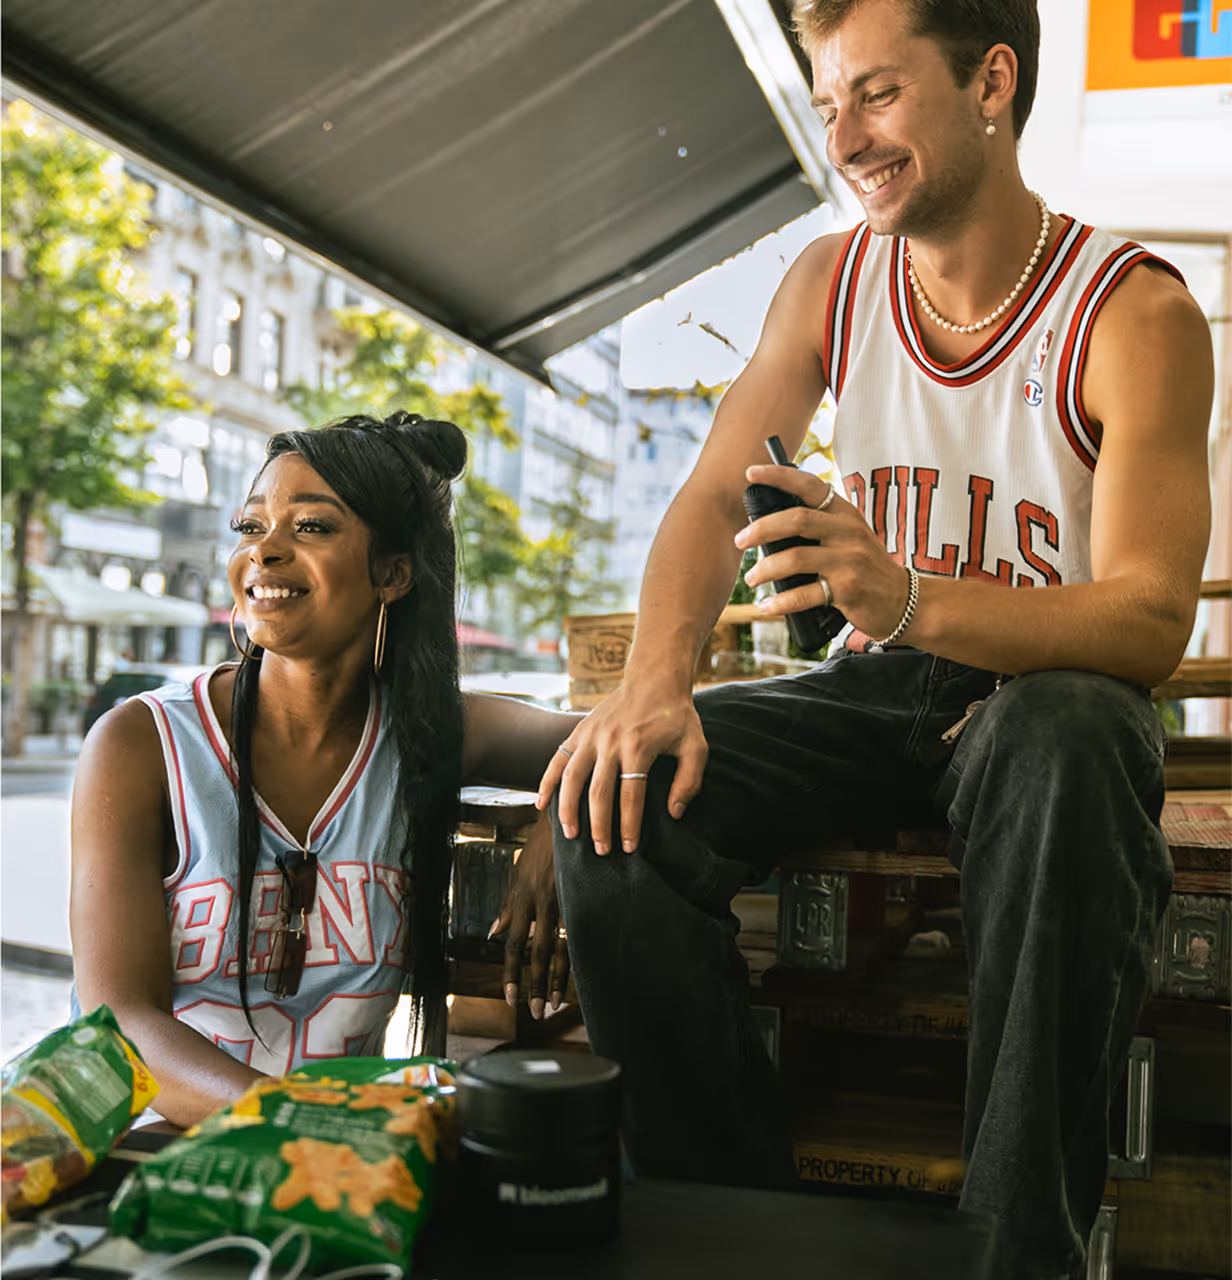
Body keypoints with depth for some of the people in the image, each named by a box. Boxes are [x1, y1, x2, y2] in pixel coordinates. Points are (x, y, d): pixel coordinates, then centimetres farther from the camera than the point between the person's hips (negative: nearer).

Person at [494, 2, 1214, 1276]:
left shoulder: (1135, 310, -10)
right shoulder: (829, 281, 4)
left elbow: (1152, 622, -20)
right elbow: (712, 498, -3)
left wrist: (907, 600, -39)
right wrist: (654, 679, -25)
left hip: (1047, 691, -3)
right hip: (870, 694, 4)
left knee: (1062, 743, -39)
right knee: (620, 796, -21)